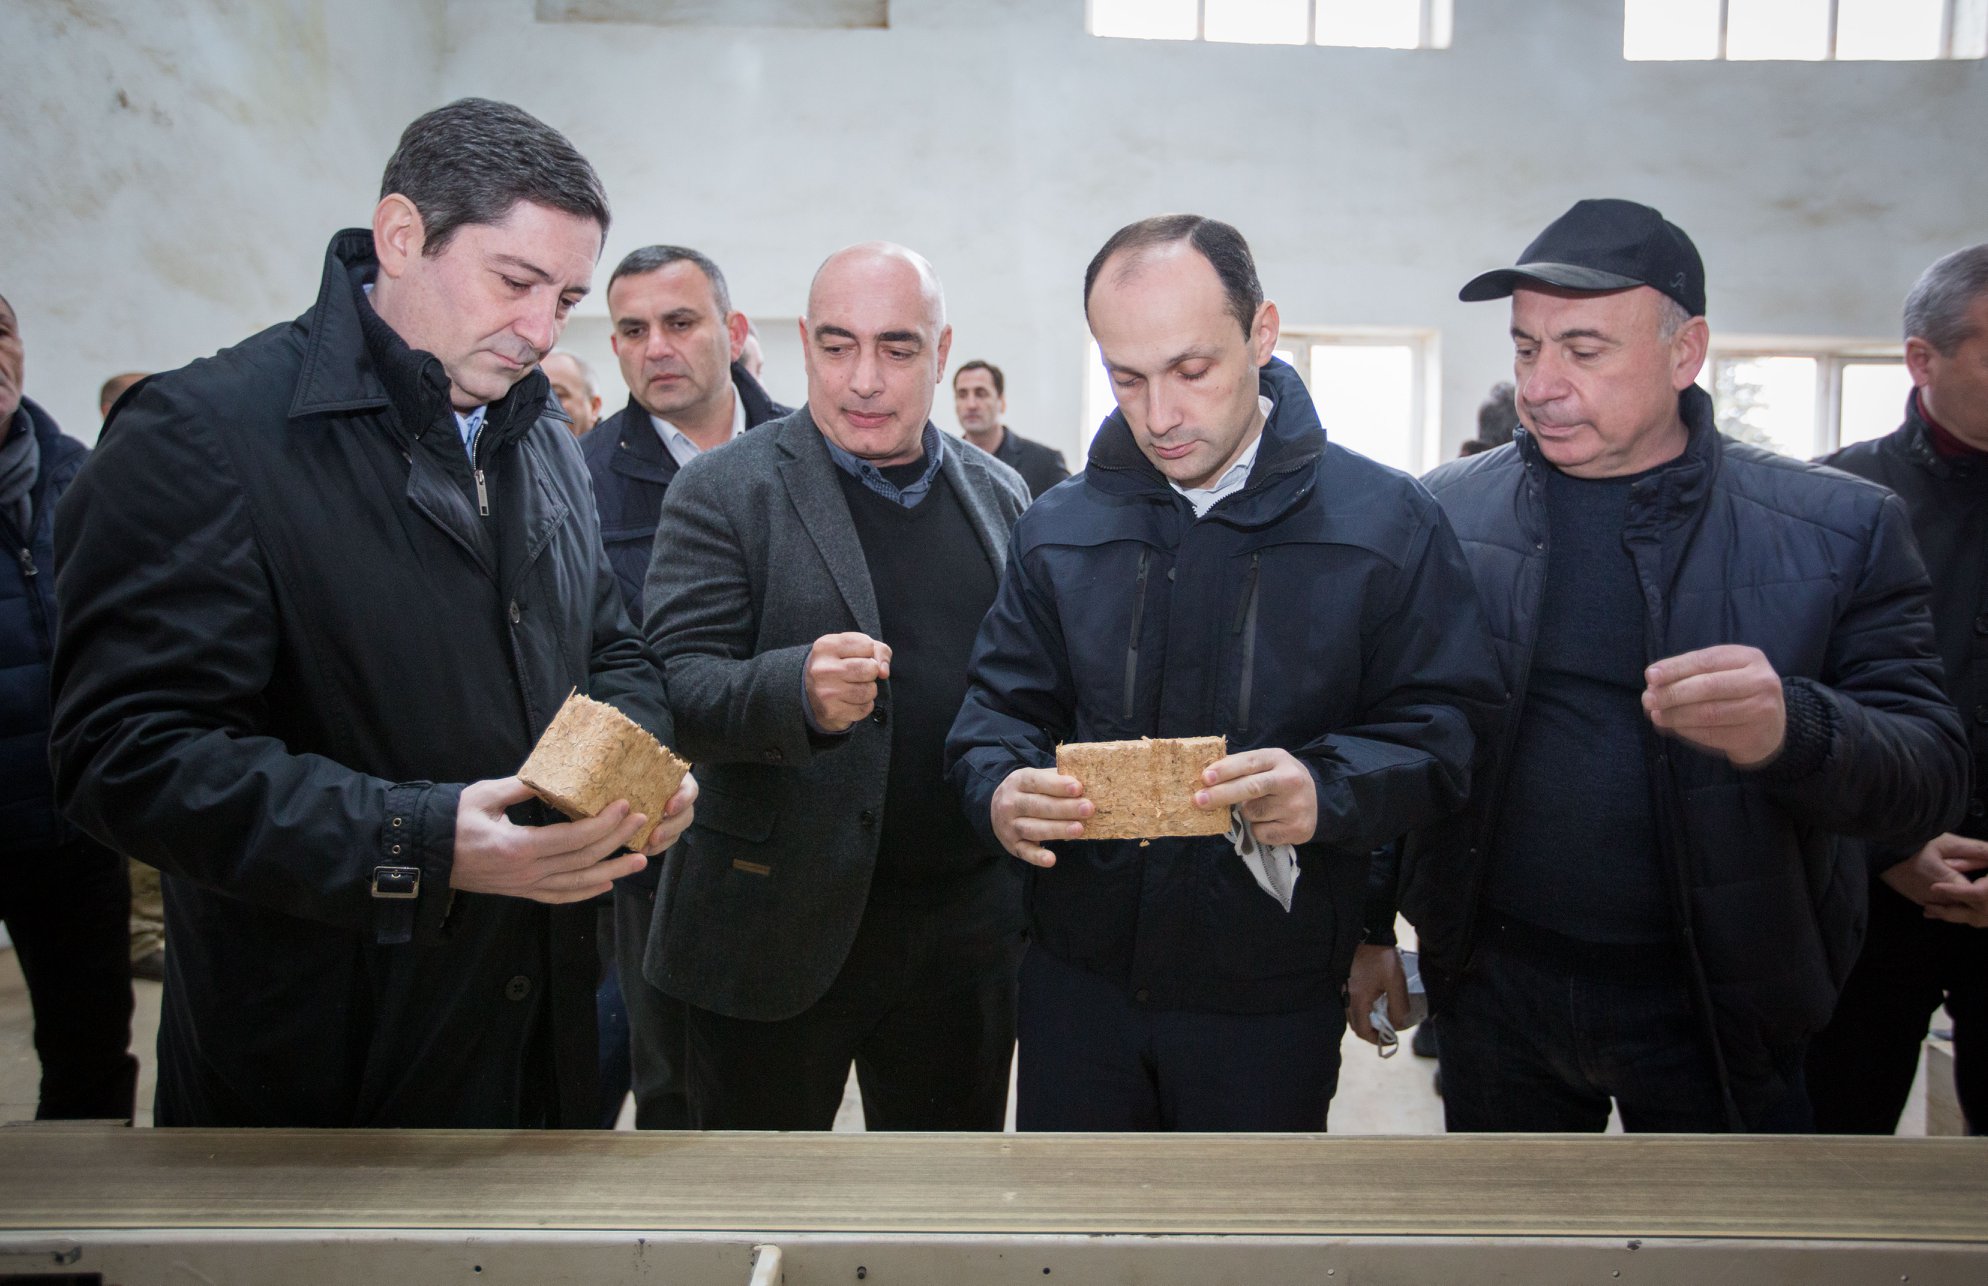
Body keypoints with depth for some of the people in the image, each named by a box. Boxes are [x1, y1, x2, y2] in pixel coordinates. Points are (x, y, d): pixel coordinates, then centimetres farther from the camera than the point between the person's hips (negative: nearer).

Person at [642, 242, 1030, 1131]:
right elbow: (680, 684, -15)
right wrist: (799, 690, -35)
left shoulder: (999, 494, 7)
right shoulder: (724, 491, -7)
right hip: (778, 932, -3)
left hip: (966, 929, 4)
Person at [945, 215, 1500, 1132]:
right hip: (1079, 978, 2)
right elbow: (1000, 703, 6)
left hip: (1272, 995, -2)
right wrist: (999, 790, -16)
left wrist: (1329, 790, -26)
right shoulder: (1058, 528, 4)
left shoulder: (1386, 522, -5)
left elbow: (1444, 722, -6)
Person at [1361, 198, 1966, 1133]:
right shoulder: (1448, 512, -2)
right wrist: (1367, 928, 6)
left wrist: (1792, 730, -31)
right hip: (1499, 985, 2)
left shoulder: (1837, 531, -6)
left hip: (1721, 1004, -1)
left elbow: (1932, 772, -9)